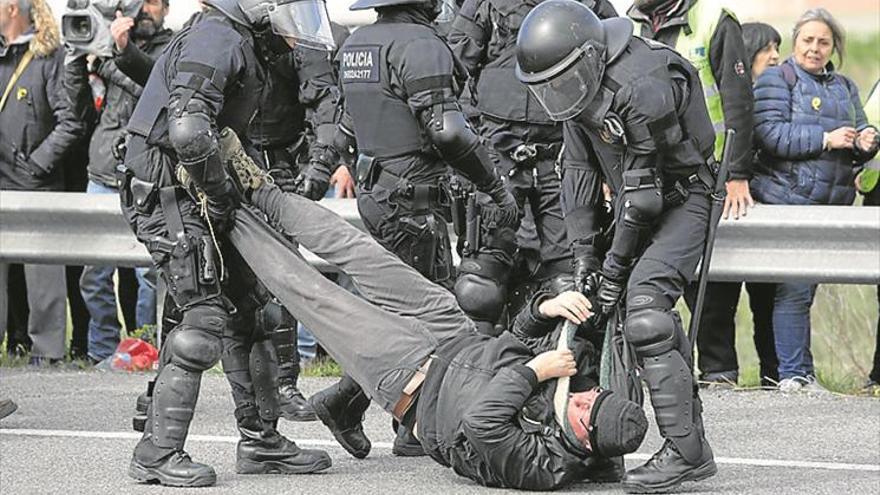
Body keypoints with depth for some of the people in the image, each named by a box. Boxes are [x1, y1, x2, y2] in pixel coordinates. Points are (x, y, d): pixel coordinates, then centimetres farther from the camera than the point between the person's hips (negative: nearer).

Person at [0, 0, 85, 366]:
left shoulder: (51, 57, -7)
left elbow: (72, 121, -12)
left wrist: (38, 162, -13)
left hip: (35, 185, -6)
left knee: (42, 273, 0)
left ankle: (47, 349, 5)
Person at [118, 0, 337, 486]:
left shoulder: (243, 45, 15)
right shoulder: (216, 40, -19)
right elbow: (189, 131, -31)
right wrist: (220, 195, -18)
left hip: (197, 197, 10)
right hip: (170, 196, -10)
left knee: (249, 308, 12)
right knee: (203, 319, -12)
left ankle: (260, 440, 20)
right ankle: (157, 453, -9)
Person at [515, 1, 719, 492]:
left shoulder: (643, 88, -31)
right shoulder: (582, 80, -3)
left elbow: (643, 191, -25)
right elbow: (579, 169, 3)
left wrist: (615, 266, -18)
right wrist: (583, 252, 1)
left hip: (682, 198, -9)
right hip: (638, 203, 9)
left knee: (644, 310, -21)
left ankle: (683, 450, -17)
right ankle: (693, 445, 18)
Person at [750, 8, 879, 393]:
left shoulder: (844, 87, 21)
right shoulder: (776, 81, 0)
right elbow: (771, 134, -13)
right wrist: (826, 139, -17)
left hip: (830, 203, 6)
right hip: (789, 200, -6)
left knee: (805, 288, 9)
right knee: (794, 289, -9)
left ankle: (803, 373, 12)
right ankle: (792, 373, -6)